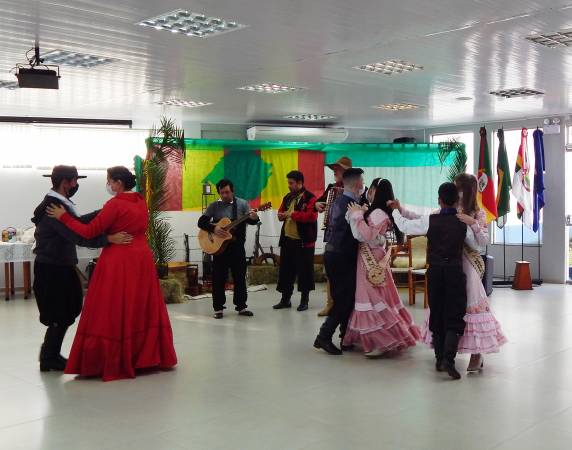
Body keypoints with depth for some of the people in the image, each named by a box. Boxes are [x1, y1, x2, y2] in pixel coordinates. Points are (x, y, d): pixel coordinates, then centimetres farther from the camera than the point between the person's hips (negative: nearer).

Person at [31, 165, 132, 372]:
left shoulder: (57, 203, 10)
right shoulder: (54, 207, -21)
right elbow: (77, 236, -28)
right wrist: (109, 238, -31)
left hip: (59, 267, 10)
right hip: (52, 269, -10)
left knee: (67, 311, 17)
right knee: (61, 316, 1)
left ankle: (49, 354, 30)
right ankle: (49, 359, 16)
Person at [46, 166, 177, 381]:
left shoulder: (115, 204, -12)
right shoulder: (141, 202, 9)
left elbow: (89, 231, -13)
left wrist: (64, 216, -5)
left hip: (119, 262, -7)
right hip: (142, 259, 7)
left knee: (113, 311, 0)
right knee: (142, 309, 15)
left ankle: (113, 362, 5)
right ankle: (149, 356, 23)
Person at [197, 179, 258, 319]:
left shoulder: (242, 204, 2)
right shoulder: (214, 206, 3)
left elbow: (251, 221, -9)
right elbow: (201, 222, -2)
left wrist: (254, 218, -33)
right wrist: (213, 228, -19)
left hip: (237, 246, 0)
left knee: (240, 277, 6)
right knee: (218, 278, 2)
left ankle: (241, 306, 16)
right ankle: (218, 308, 10)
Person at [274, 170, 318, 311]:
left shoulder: (310, 198, -9)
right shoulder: (287, 198, 14)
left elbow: (311, 216, -22)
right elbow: (281, 211, 24)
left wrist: (292, 214, -21)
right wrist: (281, 215, 0)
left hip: (303, 241, -7)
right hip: (287, 240, 7)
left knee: (304, 270, 2)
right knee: (285, 269, 10)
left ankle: (304, 300, 13)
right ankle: (285, 299, 20)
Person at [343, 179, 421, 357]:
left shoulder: (379, 213, -16)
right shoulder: (373, 212, 14)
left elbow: (368, 235, -27)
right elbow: (363, 235, 13)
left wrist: (357, 216, -19)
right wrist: (360, 214, 4)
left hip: (372, 262, -10)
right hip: (368, 261, 10)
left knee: (374, 300, -7)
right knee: (371, 299, 14)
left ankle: (384, 341, -2)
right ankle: (380, 339, 22)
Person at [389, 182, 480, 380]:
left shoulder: (430, 221, -5)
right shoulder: (463, 223, -3)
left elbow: (404, 225, 5)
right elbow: (476, 246, 10)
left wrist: (396, 210, 24)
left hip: (435, 272, 1)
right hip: (455, 272, -1)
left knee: (437, 315, 13)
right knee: (454, 317, 0)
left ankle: (439, 358, 20)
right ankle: (448, 358, -17)